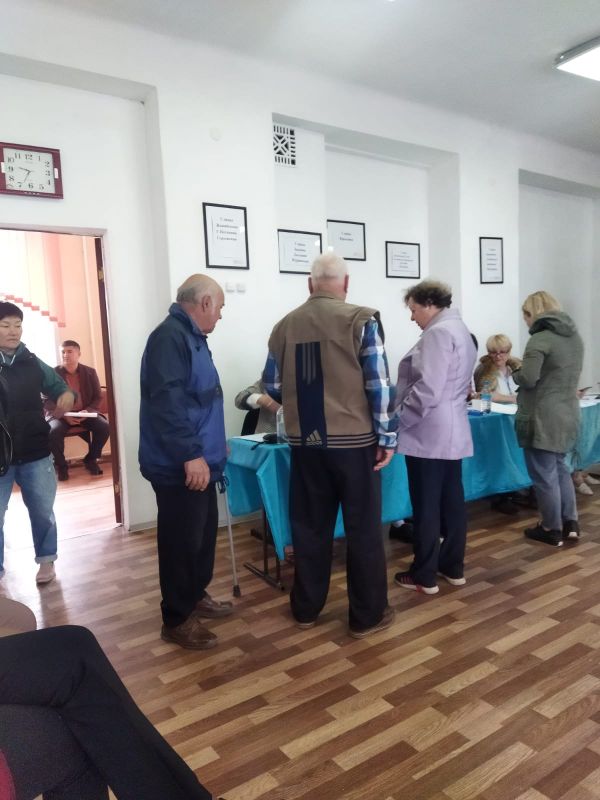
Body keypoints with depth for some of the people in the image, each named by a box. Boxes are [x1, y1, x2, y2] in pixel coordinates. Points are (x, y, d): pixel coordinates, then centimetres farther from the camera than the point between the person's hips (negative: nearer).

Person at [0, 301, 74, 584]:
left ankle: (46, 560, 36)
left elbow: (56, 384, 11)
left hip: (35, 455, 3)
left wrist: (67, 394, -13)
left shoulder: (32, 363, 0)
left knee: (43, 512, 16)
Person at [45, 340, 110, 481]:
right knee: (54, 431, -33)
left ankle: (90, 459, 0)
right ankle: (60, 465, -7)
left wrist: (88, 411, -16)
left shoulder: (90, 372, 2)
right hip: (59, 415, -2)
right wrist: (64, 416, -20)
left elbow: (98, 397, 4)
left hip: (85, 413, 2)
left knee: (104, 426, -24)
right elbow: (47, 402, -5)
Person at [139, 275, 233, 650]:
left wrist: (212, 444, 30)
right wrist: (191, 454, -28)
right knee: (182, 540, 1)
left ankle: (196, 596, 36)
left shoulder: (191, 336, 16)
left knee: (204, 532, 20)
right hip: (179, 466, -10)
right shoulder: (170, 336, -18)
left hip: (199, 460, 11)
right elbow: (166, 400, -27)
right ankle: (178, 619, 16)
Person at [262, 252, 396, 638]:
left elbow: (273, 386, 9)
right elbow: (378, 384, -11)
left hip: (305, 441, 4)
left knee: (309, 526, 15)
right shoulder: (362, 320, -8)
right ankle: (368, 615, 21)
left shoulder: (285, 325, 3)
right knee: (363, 529, 9)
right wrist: (386, 437, -3)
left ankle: (306, 609, 28)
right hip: (354, 440, -3)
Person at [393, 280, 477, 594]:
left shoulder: (438, 332, -15)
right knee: (452, 501, 14)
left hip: (428, 434, -10)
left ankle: (424, 576, 11)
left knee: (426, 507, 0)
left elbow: (427, 390, -22)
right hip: (452, 432, 10)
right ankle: (453, 567, 25)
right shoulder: (460, 330, 17)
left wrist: (397, 420, -12)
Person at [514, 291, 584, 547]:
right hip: (567, 414, 9)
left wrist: (516, 373, 1)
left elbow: (527, 379, -21)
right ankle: (570, 523, 23)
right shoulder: (574, 336, 11)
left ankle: (552, 530, 15)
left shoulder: (540, 339, -17)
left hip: (542, 418, -9)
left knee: (544, 474, 4)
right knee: (559, 468, 22)